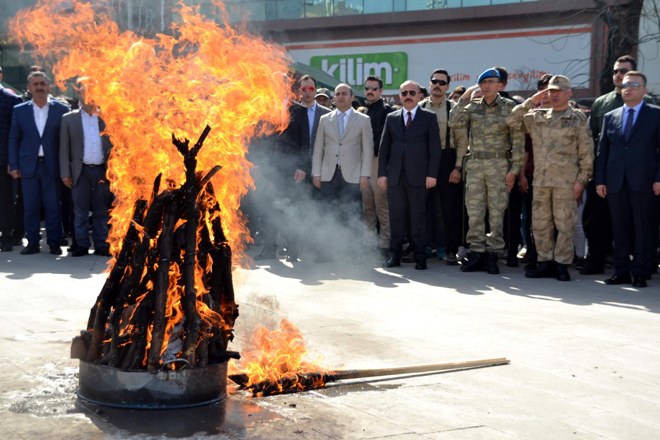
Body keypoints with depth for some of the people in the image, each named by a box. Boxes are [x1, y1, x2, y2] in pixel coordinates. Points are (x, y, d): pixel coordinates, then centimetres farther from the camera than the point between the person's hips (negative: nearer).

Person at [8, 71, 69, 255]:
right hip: (29, 165, 2)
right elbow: (14, 138, 8)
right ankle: (32, 242, 13)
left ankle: (54, 242, 12)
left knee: (53, 206, 2)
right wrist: (13, 165, 1)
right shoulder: (20, 110, 6)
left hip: (52, 165, -1)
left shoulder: (61, 109, 1)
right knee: (30, 207, 5)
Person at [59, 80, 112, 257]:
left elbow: (113, 145, 7)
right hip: (81, 171, -1)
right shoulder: (69, 119, 5)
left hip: (102, 171, 1)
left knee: (102, 211, 5)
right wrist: (65, 173, -3)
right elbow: (64, 148, 3)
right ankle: (81, 245, 10)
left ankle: (101, 246, 11)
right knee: (80, 211, 3)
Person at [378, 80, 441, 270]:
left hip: (418, 176, -2)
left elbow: (434, 148, 0)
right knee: (396, 216, 4)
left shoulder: (429, 117, 5)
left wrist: (432, 174, -8)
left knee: (418, 216, 1)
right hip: (395, 176, 3)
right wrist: (382, 173, 3)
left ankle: (419, 256, 7)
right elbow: (384, 147, 11)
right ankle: (395, 254, 11)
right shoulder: (391, 118, 13)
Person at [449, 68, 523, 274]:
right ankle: (476, 253, 10)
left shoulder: (509, 107, 0)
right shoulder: (472, 106, 9)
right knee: (474, 211, 3)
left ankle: (493, 253, 7)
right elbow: (454, 123, -4)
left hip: (499, 164, -3)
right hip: (474, 164, 3)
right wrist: (463, 99, -5)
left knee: (496, 211, 1)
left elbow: (517, 140, -2)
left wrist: (514, 169, -7)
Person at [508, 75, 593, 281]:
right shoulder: (537, 117, 13)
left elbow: (586, 152, 0)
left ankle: (562, 264, 7)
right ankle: (546, 263, 17)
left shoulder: (578, 118, 2)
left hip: (566, 180, -4)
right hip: (540, 179, 4)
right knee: (540, 222, 8)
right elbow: (512, 121, 6)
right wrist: (531, 102, 2)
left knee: (564, 224, -1)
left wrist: (582, 179, -7)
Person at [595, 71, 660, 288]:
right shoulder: (610, 117, 15)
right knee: (620, 229, 6)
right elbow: (602, 151, 12)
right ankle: (622, 271, 13)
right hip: (615, 182, 3)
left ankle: (640, 272, 6)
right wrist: (600, 180, 5)